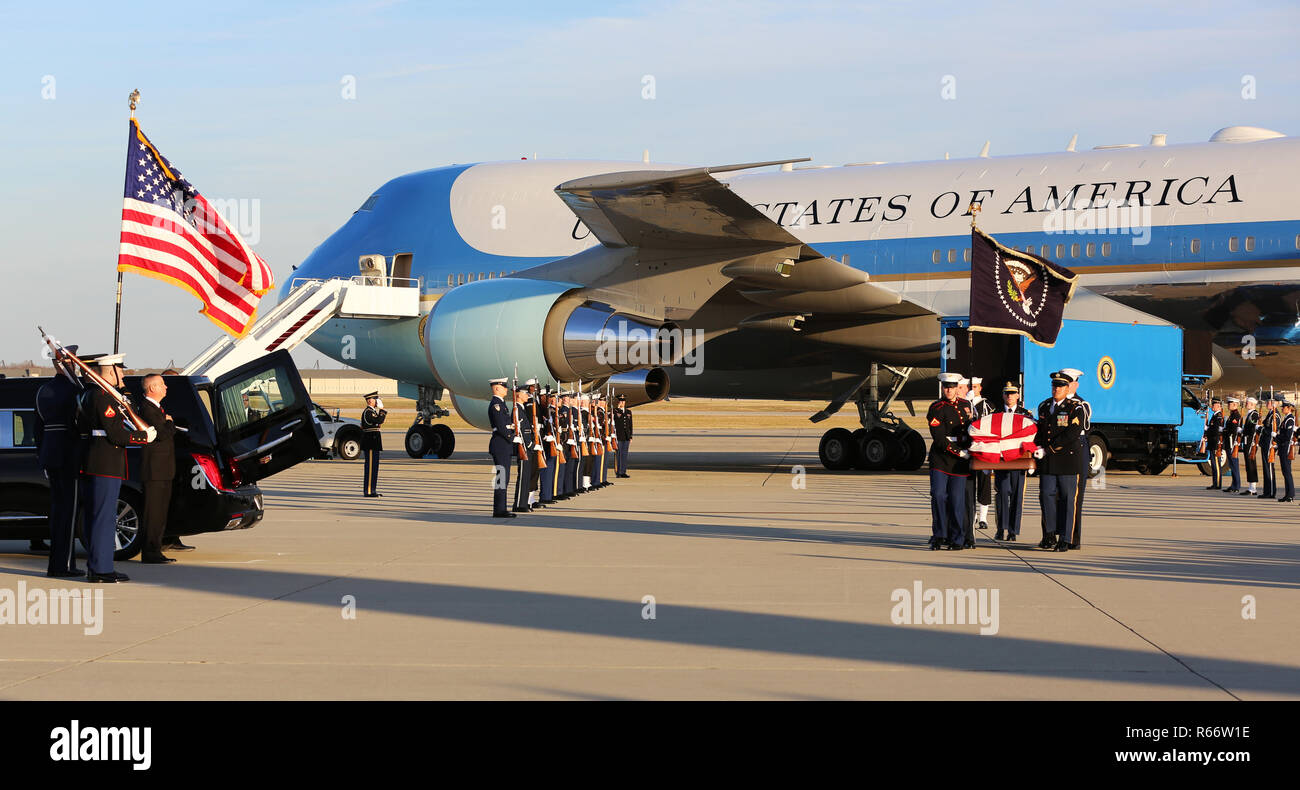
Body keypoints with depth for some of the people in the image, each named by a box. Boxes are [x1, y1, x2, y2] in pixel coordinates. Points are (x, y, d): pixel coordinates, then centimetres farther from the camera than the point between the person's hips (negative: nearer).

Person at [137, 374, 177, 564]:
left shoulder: (158, 408, 19)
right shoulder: (147, 408, -14)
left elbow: (170, 433, 21)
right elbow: (163, 434, -19)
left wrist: (168, 423, 1)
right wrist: (170, 423, -2)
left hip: (164, 470, 10)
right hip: (154, 469, -10)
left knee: (160, 513, 13)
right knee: (153, 512, -7)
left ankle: (155, 551, 19)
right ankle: (149, 554, -5)